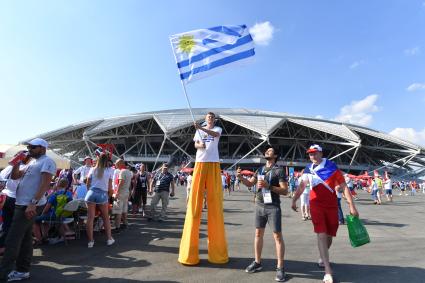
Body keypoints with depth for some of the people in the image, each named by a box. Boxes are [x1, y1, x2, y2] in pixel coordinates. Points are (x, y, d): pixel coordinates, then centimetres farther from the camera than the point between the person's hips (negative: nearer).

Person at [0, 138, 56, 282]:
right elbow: (14, 176, 22)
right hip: (21, 204, 9)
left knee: (12, 240, -5)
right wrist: (18, 161, 9)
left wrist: (33, 203, -26)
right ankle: (22, 270, 22)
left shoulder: (47, 161, -11)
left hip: (29, 205, -9)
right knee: (24, 238, 13)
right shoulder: (32, 162, 19)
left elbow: (45, 184, -20)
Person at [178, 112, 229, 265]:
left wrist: (200, 128, -25)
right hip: (200, 163, 1)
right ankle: (190, 250, 5)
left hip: (213, 164, -1)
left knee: (215, 201, -2)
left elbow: (215, 134, -12)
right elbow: (195, 144, 6)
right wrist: (200, 145, -16)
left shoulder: (218, 129, 11)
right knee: (195, 199, -4)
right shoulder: (199, 130, 18)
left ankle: (216, 248, 10)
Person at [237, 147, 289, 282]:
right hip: (259, 206, 6)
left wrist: (269, 186, -24)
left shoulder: (279, 170, -7)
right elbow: (250, 184, 12)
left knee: (277, 236, 1)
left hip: (273, 207, -5)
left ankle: (280, 268, 13)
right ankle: (257, 262, 27)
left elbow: (285, 191, -12)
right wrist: (241, 178, -7)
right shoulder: (260, 170, 9)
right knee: (258, 233, 13)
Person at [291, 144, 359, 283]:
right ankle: (328, 272, -3)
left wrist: (352, 206, -9)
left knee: (329, 235, 13)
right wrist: (294, 200, 7)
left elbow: (344, 187, -7)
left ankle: (323, 257, 41)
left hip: (331, 205, 0)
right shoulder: (309, 169, 1)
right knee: (321, 235, -9)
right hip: (316, 205, 0)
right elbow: (302, 185, 9)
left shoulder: (331, 167, -8)